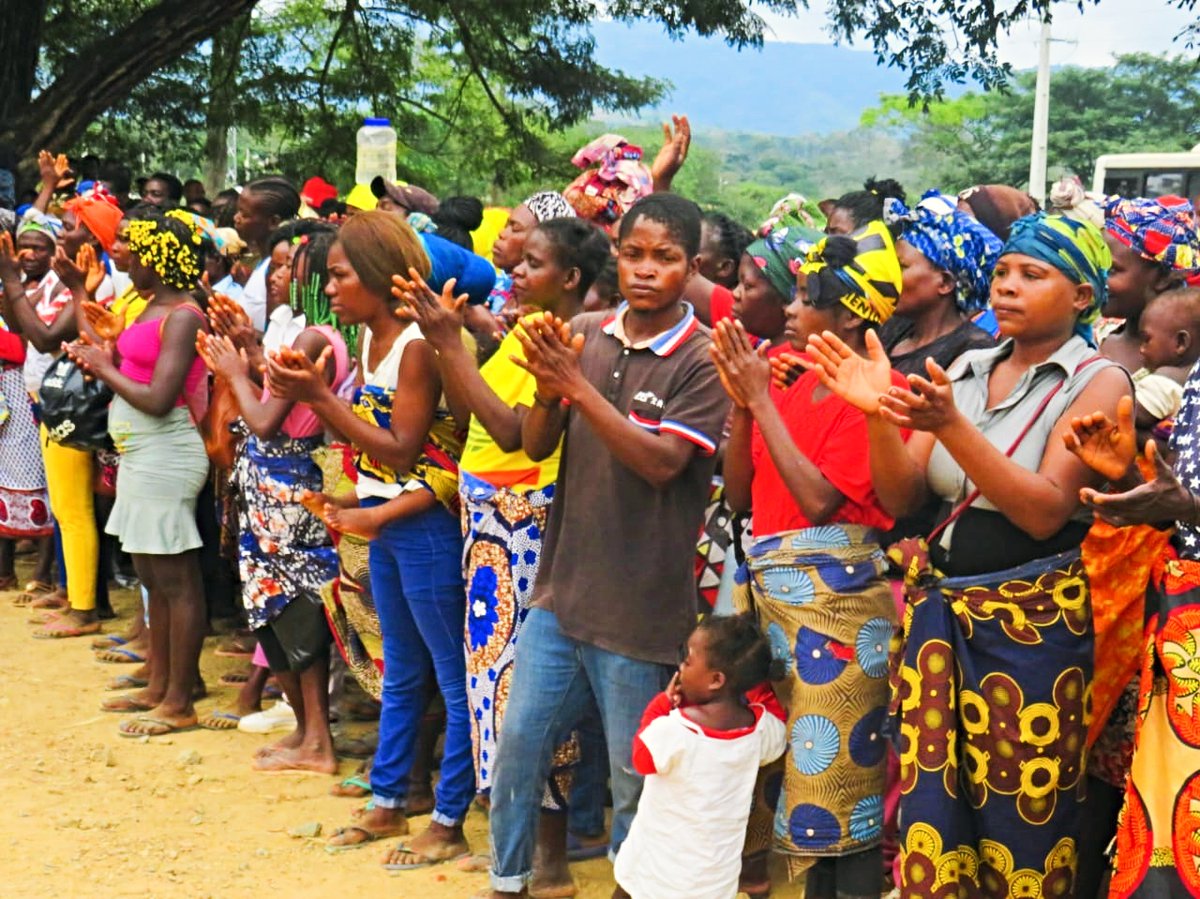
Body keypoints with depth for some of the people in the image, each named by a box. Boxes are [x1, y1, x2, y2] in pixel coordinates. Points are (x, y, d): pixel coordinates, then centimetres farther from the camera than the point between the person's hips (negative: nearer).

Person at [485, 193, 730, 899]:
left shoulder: (704, 360, -11)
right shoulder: (583, 335, 4)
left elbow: (660, 462, -20)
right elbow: (537, 446, 4)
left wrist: (577, 383, -24)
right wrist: (548, 386, -17)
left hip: (643, 603, -5)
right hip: (562, 587, 5)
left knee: (635, 777, 7)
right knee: (519, 743, 12)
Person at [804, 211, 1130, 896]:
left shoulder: (1098, 382, -4)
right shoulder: (966, 371, 11)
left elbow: (1045, 512, -17)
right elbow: (901, 499, 6)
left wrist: (951, 426, -25)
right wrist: (879, 413, -11)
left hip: (1035, 624, -4)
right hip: (943, 613, 5)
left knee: (1021, 820, 3)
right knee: (932, 808, 6)